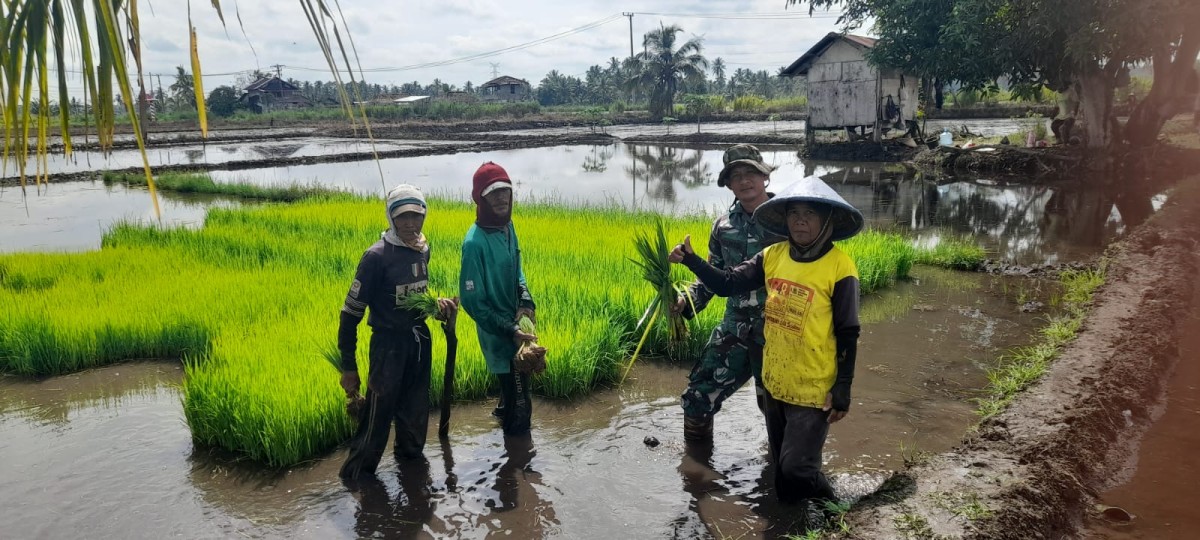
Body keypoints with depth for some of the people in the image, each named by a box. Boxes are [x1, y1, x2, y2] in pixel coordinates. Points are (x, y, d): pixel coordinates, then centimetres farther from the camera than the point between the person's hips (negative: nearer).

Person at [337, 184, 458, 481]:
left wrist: (435, 304, -2)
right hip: (389, 343, -6)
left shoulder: (423, 249, 1)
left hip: (420, 339, 7)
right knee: (379, 412, -1)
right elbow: (351, 311, -16)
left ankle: (411, 455, 42)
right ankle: (358, 472, 18)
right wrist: (348, 367, -15)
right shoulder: (377, 256, -19)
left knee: (416, 407, 20)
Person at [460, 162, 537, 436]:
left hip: (515, 326, 8)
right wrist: (509, 331, -23)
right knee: (519, 405, 0)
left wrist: (525, 302, -7)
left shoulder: (507, 226, 0)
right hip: (499, 335, -8)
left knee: (512, 392, 24)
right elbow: (472, 300, -22)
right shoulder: (475, 243, -25)